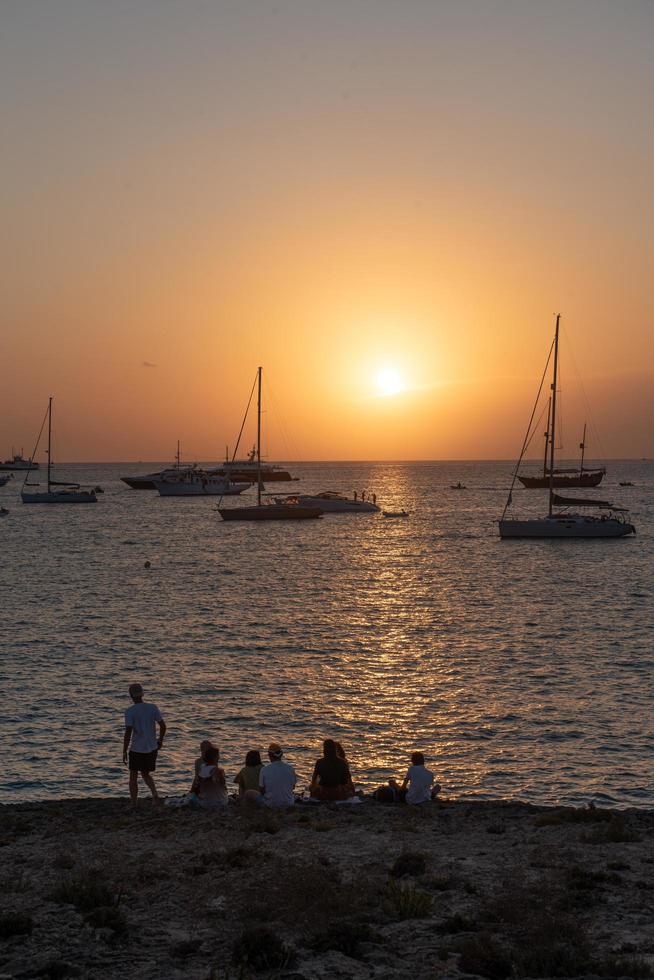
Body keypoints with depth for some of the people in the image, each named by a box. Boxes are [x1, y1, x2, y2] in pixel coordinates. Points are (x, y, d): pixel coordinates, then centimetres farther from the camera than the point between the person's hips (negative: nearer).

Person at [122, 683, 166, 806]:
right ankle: (155, 793, -4)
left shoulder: (130, 711, -12)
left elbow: (128, 733, -17)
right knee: (146, 774, 20)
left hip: (136, 749, -4)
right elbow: (163, 725, 1)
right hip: (152, 748, 4)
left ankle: (133, 805, 12)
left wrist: (124, 752, -11)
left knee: (133, 777, 11)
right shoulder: (152, 707, 0)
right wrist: (160, 741, 16)